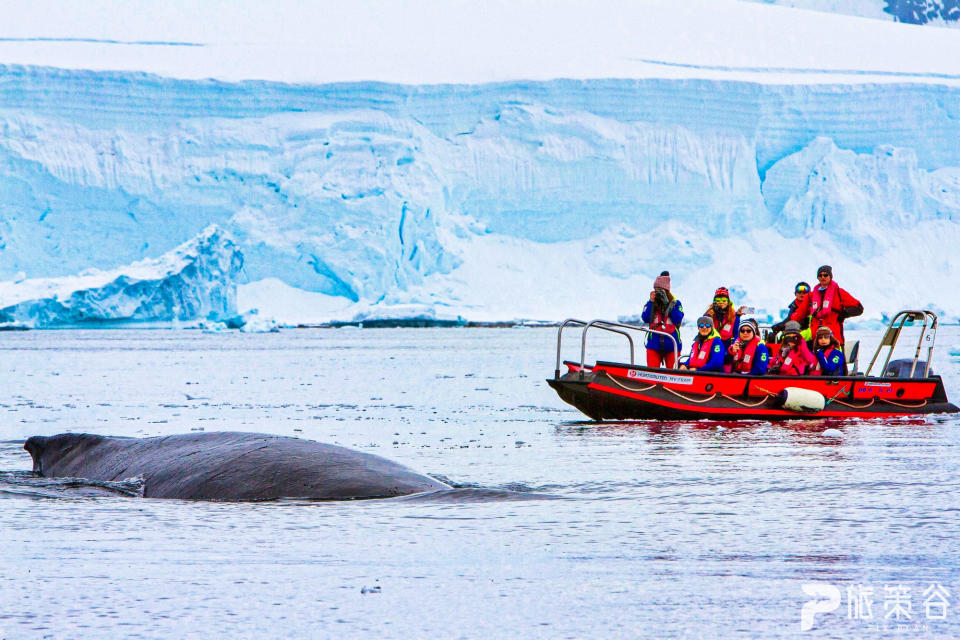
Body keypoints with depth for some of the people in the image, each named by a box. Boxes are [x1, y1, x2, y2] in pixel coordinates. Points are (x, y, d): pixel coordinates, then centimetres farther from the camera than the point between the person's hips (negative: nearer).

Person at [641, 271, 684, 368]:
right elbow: (645, 319, -5)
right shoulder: (651, 304, 9)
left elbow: (678, 320, -9)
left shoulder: (675, 303, 5)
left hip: (672, 345, -1)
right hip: (654, 345, 1)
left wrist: (667, 304, -12)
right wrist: (651, 302, -8)